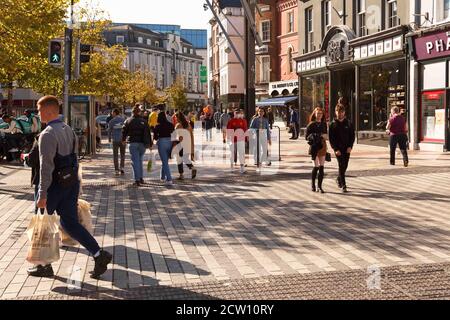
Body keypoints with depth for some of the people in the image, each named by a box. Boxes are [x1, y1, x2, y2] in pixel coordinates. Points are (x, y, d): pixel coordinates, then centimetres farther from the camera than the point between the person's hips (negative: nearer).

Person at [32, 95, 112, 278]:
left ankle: (44, 266, 22)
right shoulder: (68, 130, 10)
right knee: (70, 222, 10)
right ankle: (99, 255, 0)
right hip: (71, 182, 8)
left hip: (55, 184, -8)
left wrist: (42, 194, -18)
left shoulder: (47, 135, -17)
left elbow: (46, 166, -21)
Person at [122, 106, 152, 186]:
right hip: (142, 143, 2)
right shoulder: (144, 121, 4)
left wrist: (123, 140, 25)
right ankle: (141, 178, 20)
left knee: (135, 161, -4)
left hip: (133, 143, -2)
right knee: (140, 160, 17)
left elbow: (124, 131, 6)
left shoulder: (128, 121, 0)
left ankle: (137, 180, -11)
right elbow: (148, 133, 2)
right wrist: (150, 144, 6)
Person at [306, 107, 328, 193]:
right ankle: (312, 184, 13)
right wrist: (318, 136, -18)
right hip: (314, 147, -5)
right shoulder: (311, 124, -4)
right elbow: (307, 136, -7)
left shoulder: (324, 124, 11)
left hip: (322, 146, 5)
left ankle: (319, 186, 4)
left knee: (322, 167, -1)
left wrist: (325, 136, 1)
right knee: (316, 166, -7)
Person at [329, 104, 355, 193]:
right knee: (341, 166, -9)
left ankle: (339, 179, 36)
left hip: (347, 148, 3)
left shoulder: (348, 123, 6)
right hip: (338, 149, -3)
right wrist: (336, 149, -13)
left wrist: (350, 147, -7)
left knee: (345, 166, 9)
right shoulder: (333, 125, 0)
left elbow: (352, 136, 6)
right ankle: (343, 186, -7)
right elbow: (331, 138, -3)